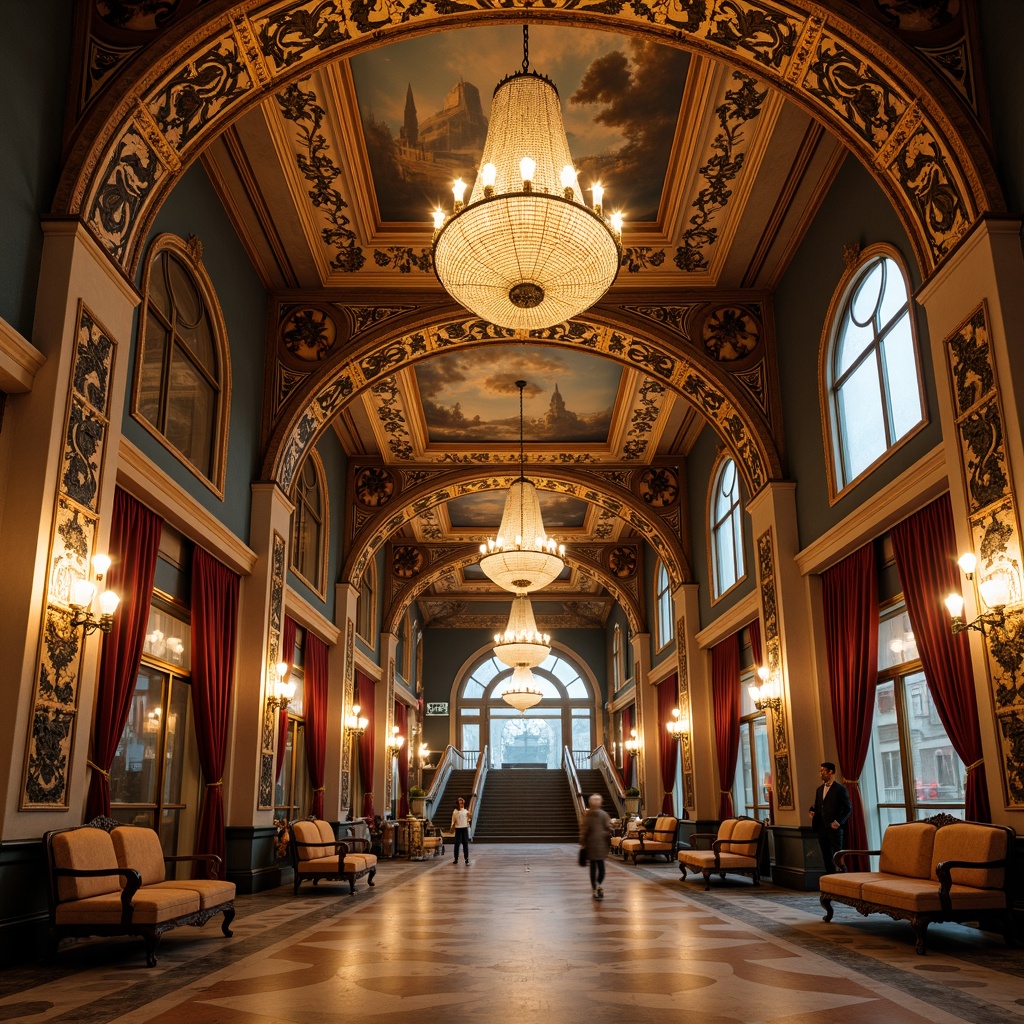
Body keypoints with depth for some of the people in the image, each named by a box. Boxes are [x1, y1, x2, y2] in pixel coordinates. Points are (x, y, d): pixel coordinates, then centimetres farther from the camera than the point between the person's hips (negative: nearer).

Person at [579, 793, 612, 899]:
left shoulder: (586, 815, -1)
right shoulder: (604, 814, -2)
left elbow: (583, 830, 0)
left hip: (590, 843, 1)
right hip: (602, 842, -1)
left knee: (593, 866, 4)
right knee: (601, 864, 4)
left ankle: (595, 889, 11)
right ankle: (599, 885, -8)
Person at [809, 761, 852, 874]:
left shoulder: (840, 789, -5)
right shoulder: (820, 789, 15)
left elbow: (848, 808, -7)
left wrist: (838, 822, -14)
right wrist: (813, 812, 0)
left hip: (834, 828, -6)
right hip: (821, 829, 6)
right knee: (826, 857, 8)